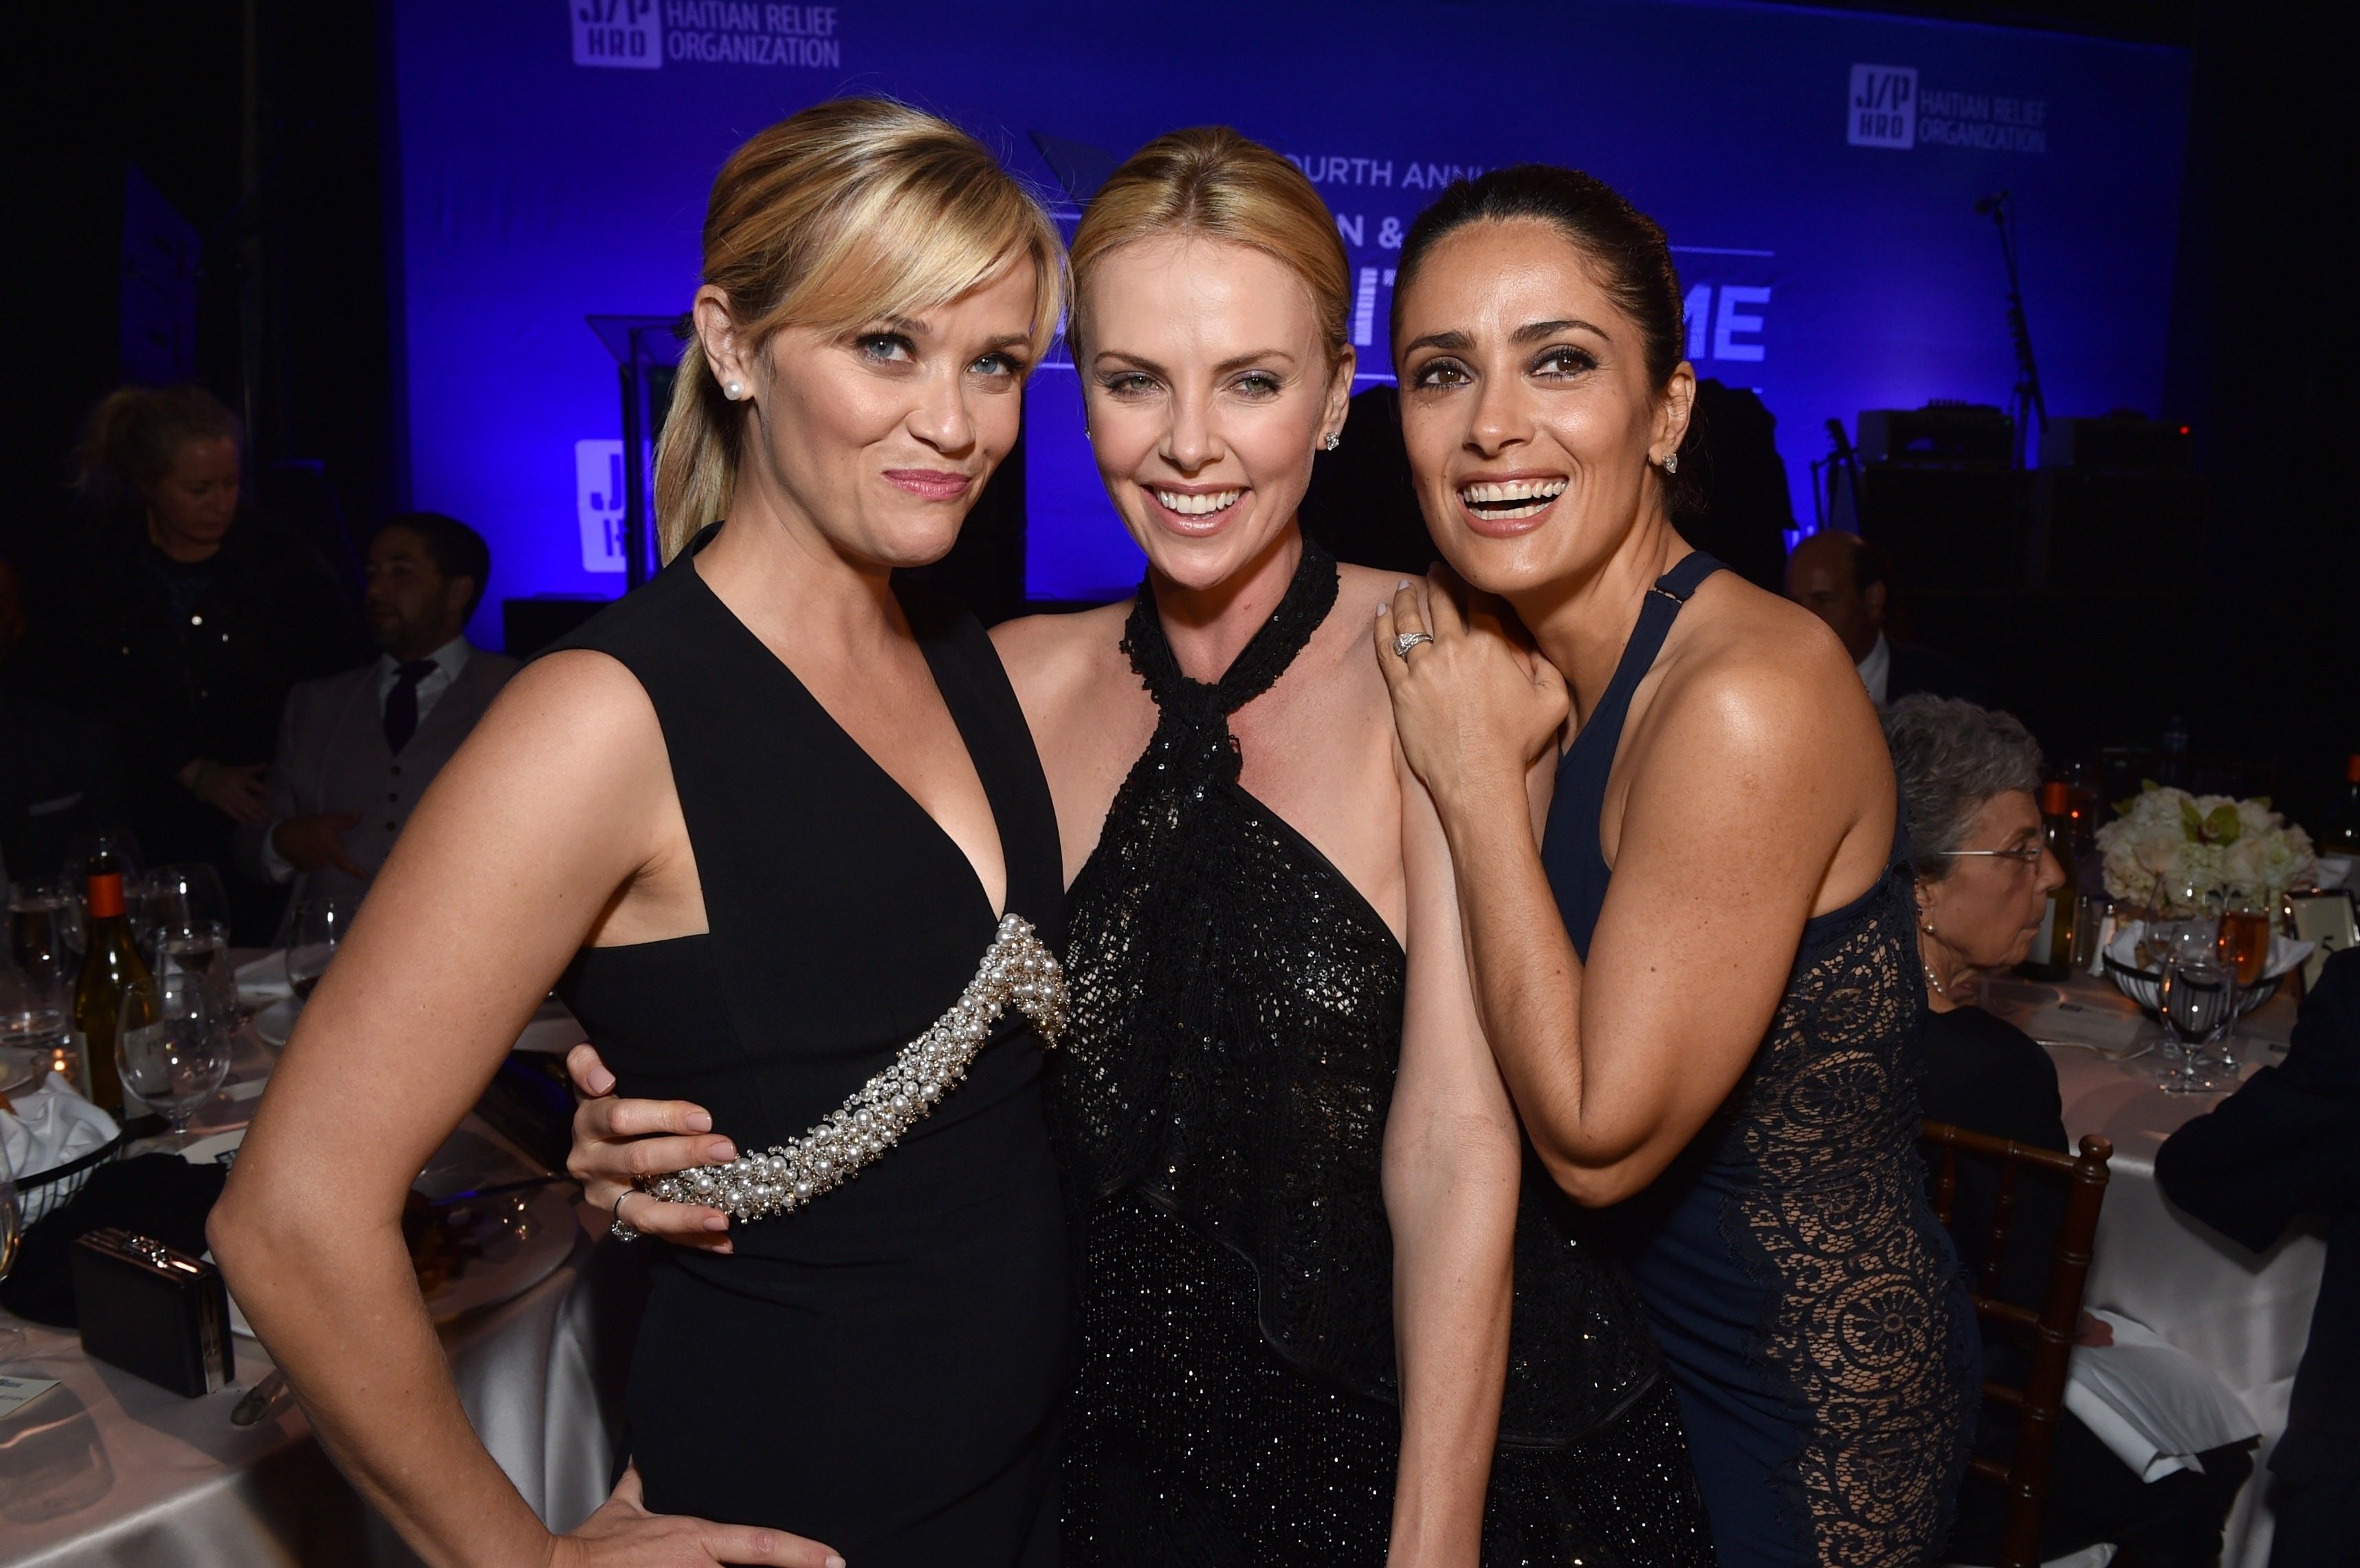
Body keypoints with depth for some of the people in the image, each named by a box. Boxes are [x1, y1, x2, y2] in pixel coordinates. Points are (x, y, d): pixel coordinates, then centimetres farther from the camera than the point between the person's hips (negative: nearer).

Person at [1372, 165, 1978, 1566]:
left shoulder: (1751, 693, -29)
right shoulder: (1536, 664, -4)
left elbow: (1598, 1134, -26)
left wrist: (1480, 777, -24)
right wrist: (1502, 766, -10)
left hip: (1807, 1408, -7)